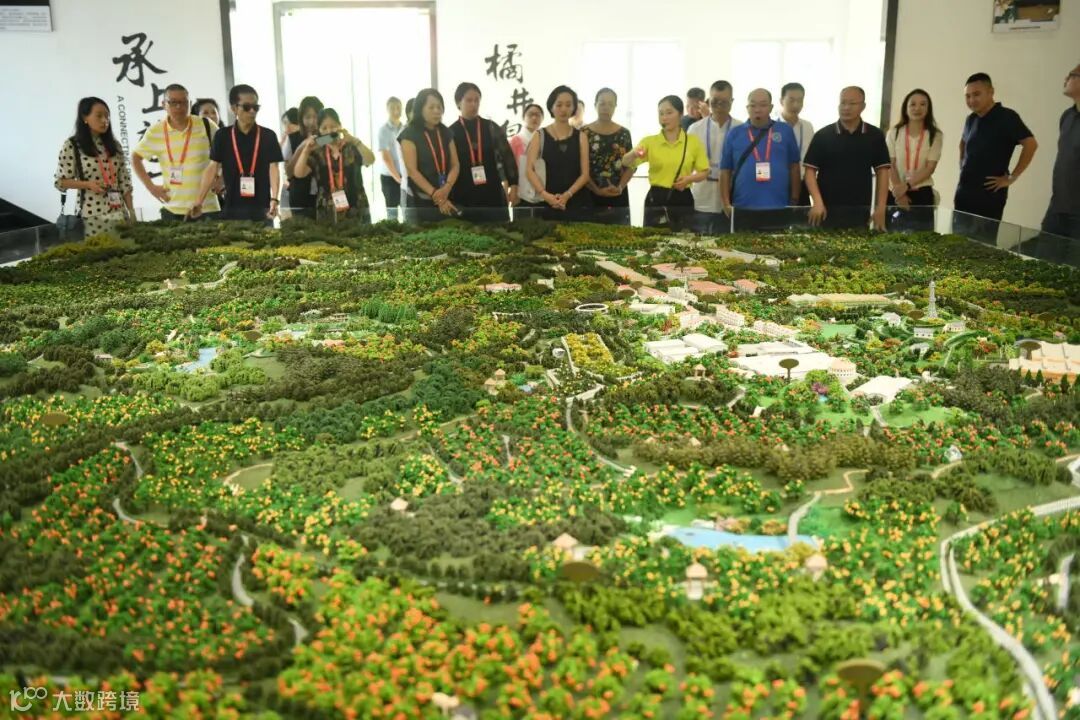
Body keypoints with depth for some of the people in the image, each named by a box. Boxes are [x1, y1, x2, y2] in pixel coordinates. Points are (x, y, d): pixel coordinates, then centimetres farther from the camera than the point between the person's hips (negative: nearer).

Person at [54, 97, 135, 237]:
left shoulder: (113, 145, 11)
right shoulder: (71, 146, -2)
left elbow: (124, 181, 9)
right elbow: (60, 181, -1)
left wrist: (131, 211, 3)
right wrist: (88, 184, -15)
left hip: (118, 212, 4)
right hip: (92, 214, -4)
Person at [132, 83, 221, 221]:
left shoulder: (206, 125, -1)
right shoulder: (155, 132, 1)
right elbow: (136, 157, 13)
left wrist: (221, 179, 3)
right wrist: (150, 186, 4)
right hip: (172, 210, 1)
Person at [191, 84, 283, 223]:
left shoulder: (268, 136, 3)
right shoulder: (222, 136, 5)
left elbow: (274, 168, -2)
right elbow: (212, 168, 4)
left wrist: (274, 199, -18)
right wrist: (198, 201, -5)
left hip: (261, 207, -1)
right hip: (232, 207, 1)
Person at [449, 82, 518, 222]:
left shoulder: (491, 128, 7)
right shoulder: (451, 132, 3)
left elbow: (507, 156, 4)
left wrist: (513, 184, -5)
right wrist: (447, 197, -2)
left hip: (493, 195, 1)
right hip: (463, 198, -1)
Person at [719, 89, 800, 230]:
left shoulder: (785, 131, 6)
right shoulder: (734, 134, 6)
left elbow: (794, 167, 8)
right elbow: (725, 171, 6)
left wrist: (794, 202, 5)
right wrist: (726, 205, -1)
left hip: (779, 210, 0)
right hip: (743, 210, 0)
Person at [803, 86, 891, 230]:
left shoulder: (875, 136, 5)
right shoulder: (823, 135, 0)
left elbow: (882, 171, 6)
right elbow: (810, 170, -2)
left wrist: (880, 207, -2)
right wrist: (818, 202, -15)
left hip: (860, 212, 2)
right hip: (828, 211, -1)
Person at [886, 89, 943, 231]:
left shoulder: (935, 136, 1)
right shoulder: (894, 133, 4)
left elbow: (930, 168, -5)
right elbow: (890, 165, 0)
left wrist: (907, 186, -17)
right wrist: (899, 190, -11)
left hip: (922, 194, -1)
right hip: (896, 193, 1)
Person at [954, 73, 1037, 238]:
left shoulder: (1006, 117, -11)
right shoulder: (971, 119, 11)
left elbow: (1031, 144, -19)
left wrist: (1012, 178, -17)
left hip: (989, 194, -7)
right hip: (963, 192, 7)